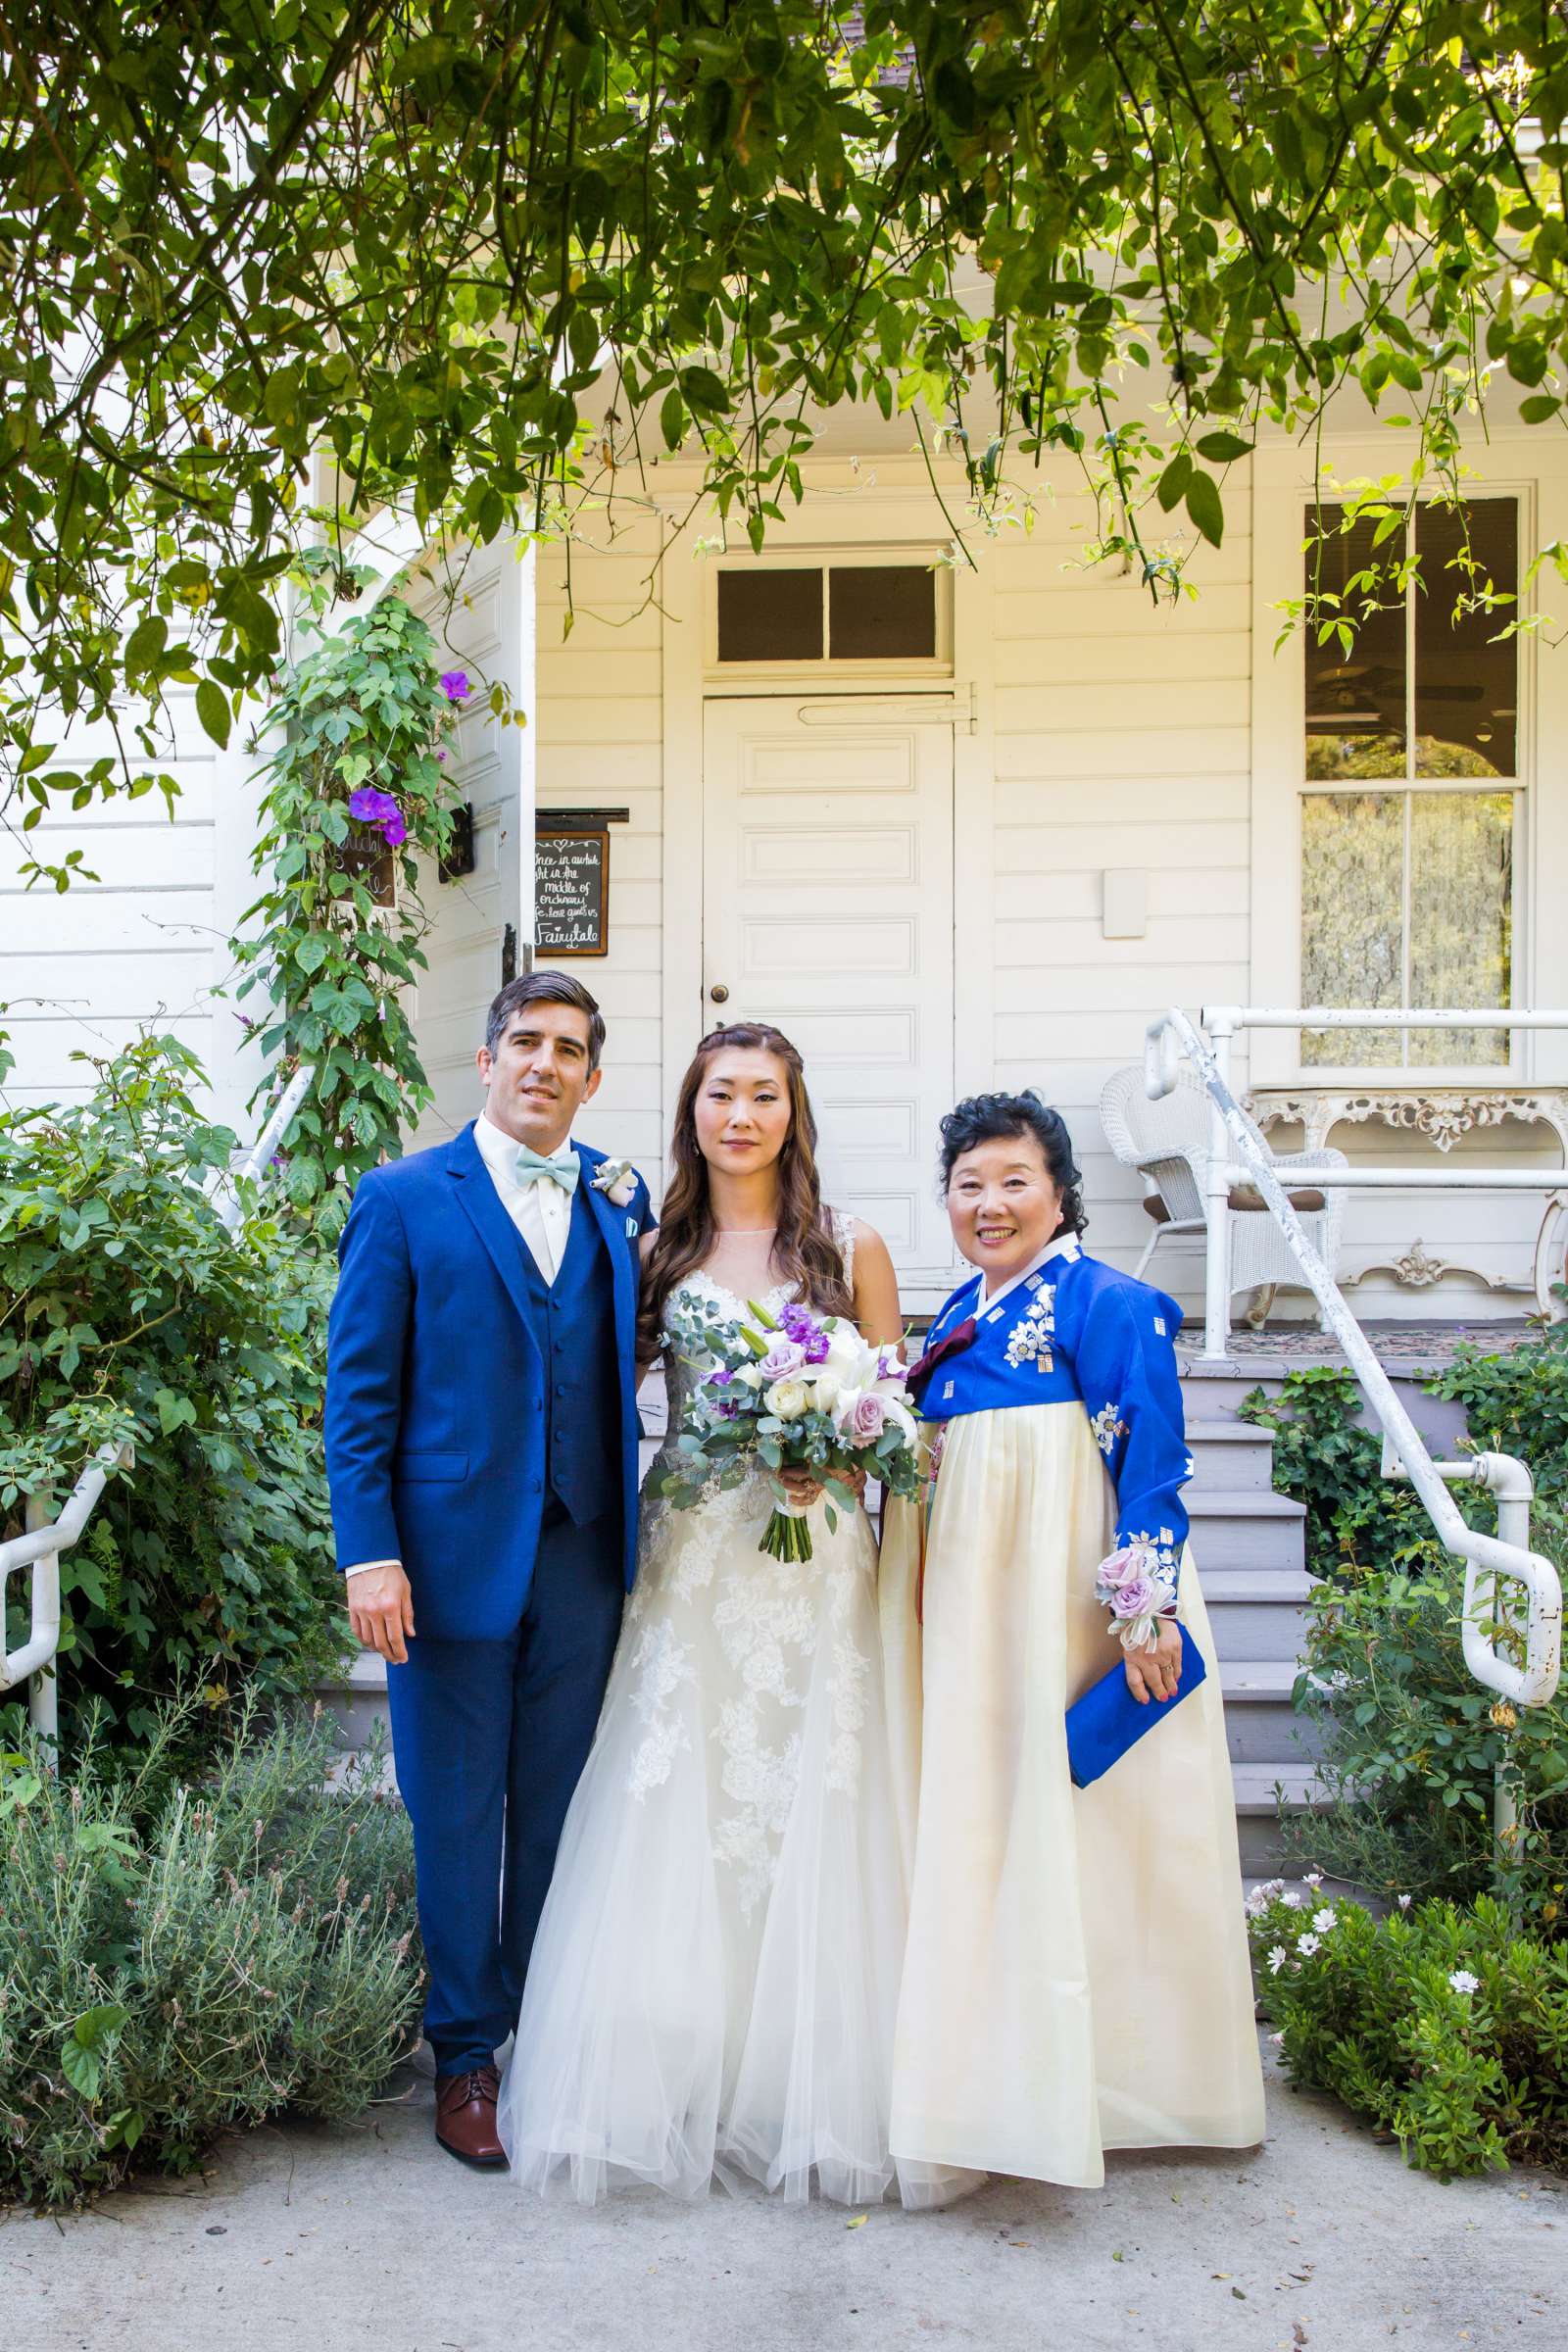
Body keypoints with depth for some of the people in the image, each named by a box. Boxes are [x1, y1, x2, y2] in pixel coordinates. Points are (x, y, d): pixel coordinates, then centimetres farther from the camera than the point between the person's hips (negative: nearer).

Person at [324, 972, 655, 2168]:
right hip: (452, 1553, -2)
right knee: (456, 1815, 10)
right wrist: (369, 1553, -10)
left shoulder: (621, 1199, 7)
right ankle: (465, 2056, 28)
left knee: (557, 1810, 15)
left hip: (583, 1554, 3)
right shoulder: (404, 1197, -1)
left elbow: (632, 1362, 10)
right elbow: (360, 1390, -4)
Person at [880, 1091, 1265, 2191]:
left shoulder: (1108, 1303, -9)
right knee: (981, 1810, 11)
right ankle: (1004, 2057, 24)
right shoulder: (960, 1315, 14)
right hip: (969, 1604, 7)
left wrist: (1147, 1607, -18)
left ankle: (1093, 2073, 14)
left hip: (1074, 1602, -7)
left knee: (1072, 1823, -1)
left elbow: (1153, 1461, -15)